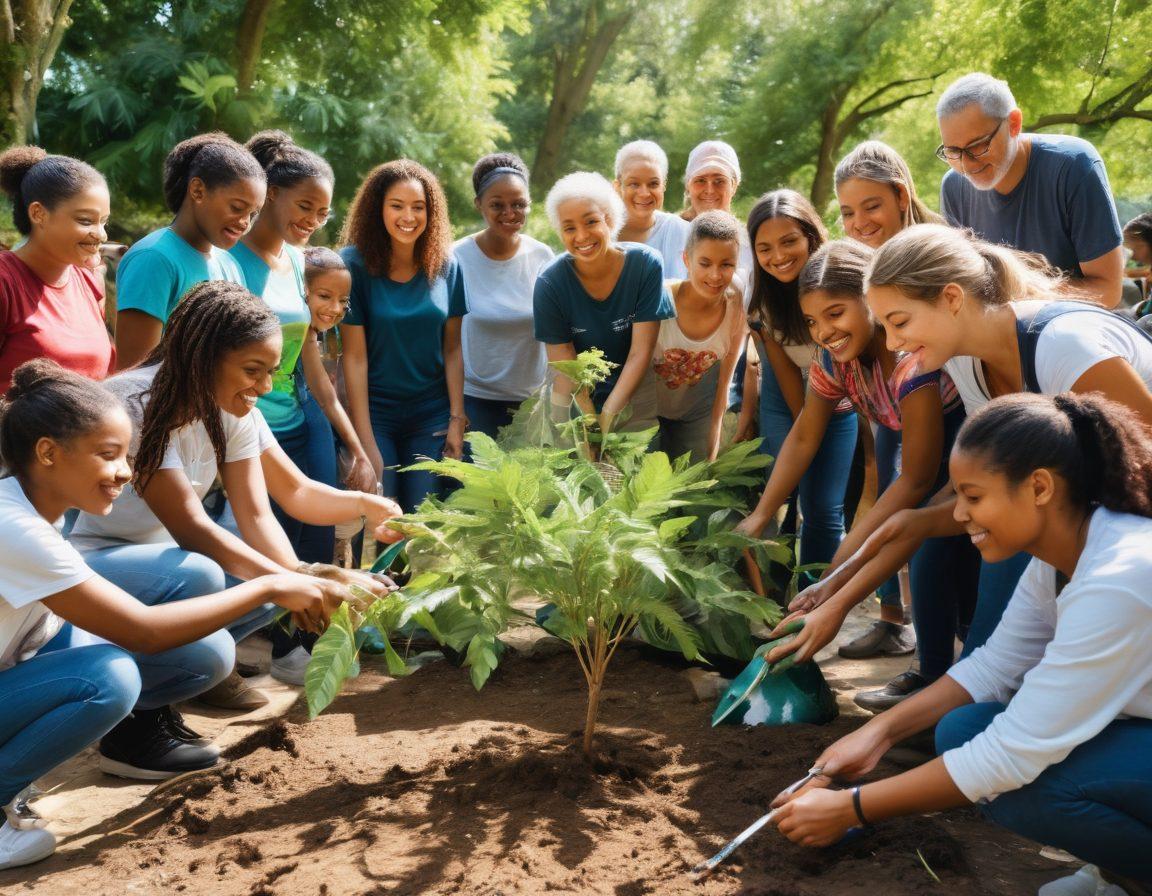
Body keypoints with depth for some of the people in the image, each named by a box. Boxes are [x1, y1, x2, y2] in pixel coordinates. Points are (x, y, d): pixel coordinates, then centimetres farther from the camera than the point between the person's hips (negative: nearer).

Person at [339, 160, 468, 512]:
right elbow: (355, 357, -11)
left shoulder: (445, 266, 0)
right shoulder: (355, 264, -10)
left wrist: (457, 419, -3)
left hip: (431, 416, 3)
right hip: (375, 414, -3)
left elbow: (452, 349, 3)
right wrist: (366, 443, -13)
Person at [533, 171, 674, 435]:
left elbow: (641, 351, -16)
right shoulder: (549, 284, -16)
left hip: (636, 398, 0)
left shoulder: (646, 265, -16)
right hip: (575, 401, 0)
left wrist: (609, 412, -25)